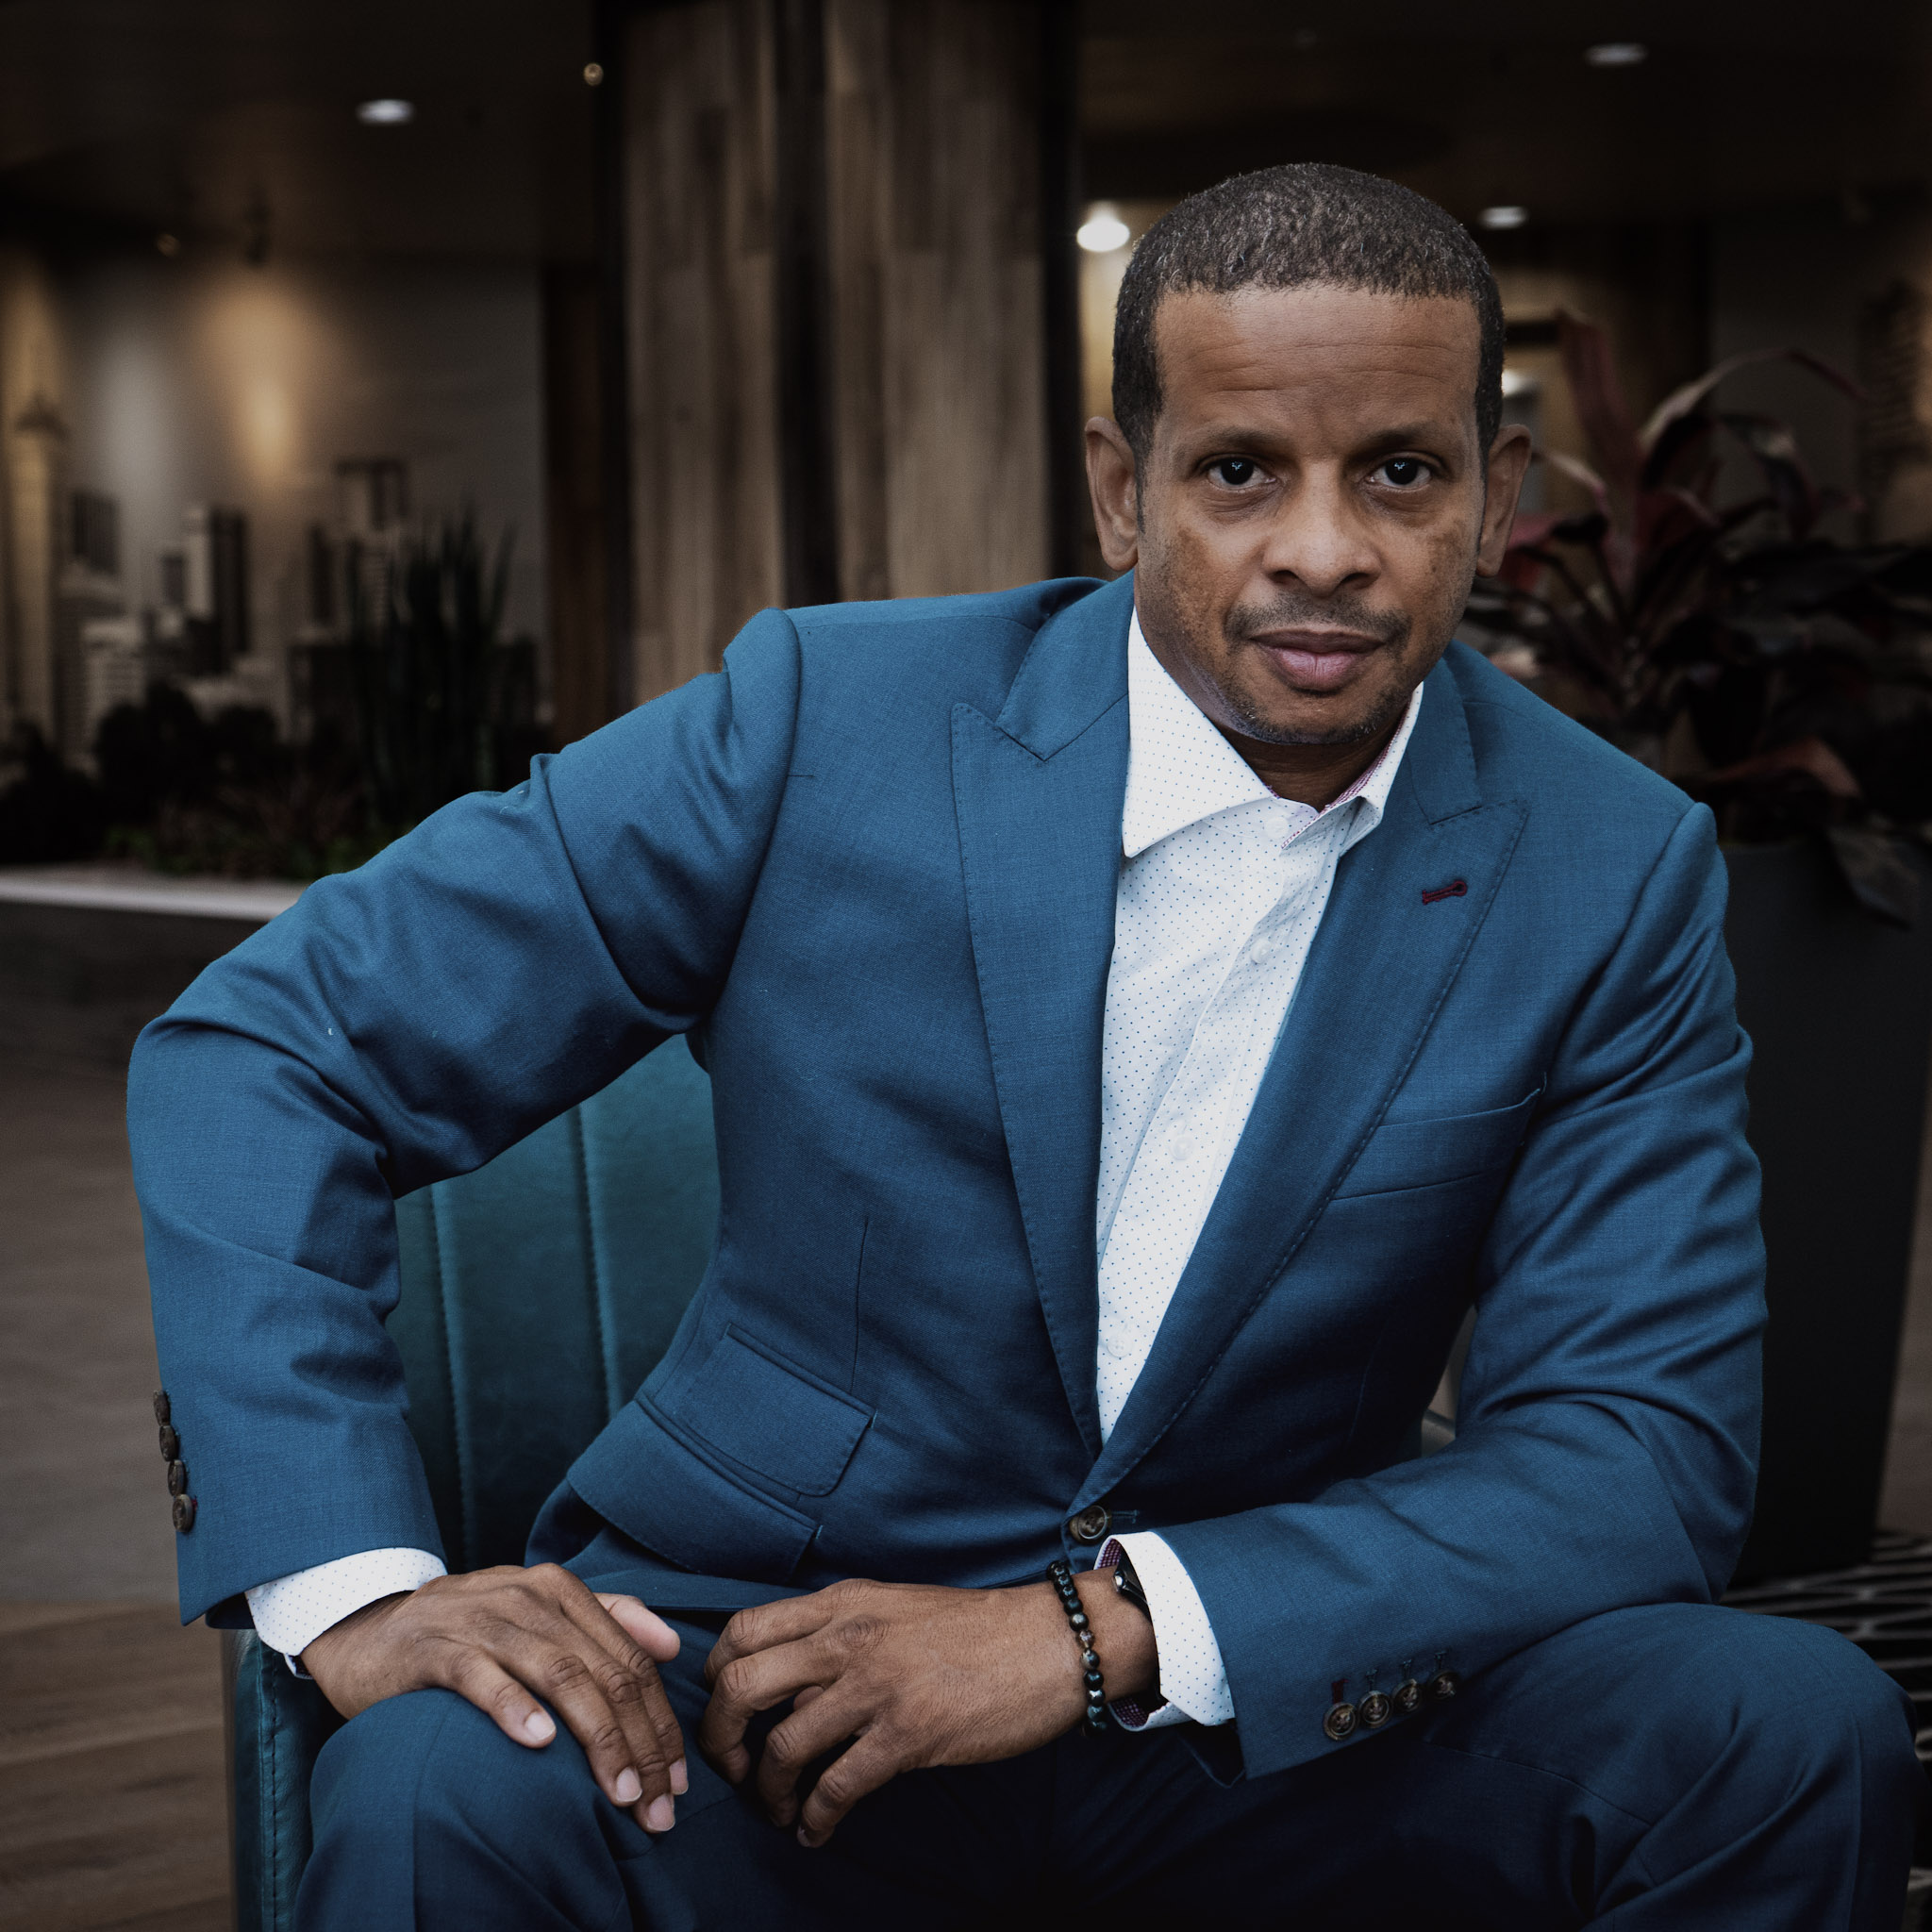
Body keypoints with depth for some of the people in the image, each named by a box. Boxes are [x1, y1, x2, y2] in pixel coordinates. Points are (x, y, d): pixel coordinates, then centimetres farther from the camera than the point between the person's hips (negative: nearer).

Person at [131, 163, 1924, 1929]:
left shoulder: (1613, 876, -6)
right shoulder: (821, 721, -11)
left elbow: (1647, 1450, -10)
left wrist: (1102, 1631, -24)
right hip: (764, 1647, -2)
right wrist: (354, 1584, -21)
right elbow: (268, 1044, -7)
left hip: (1270, 1682, 3)